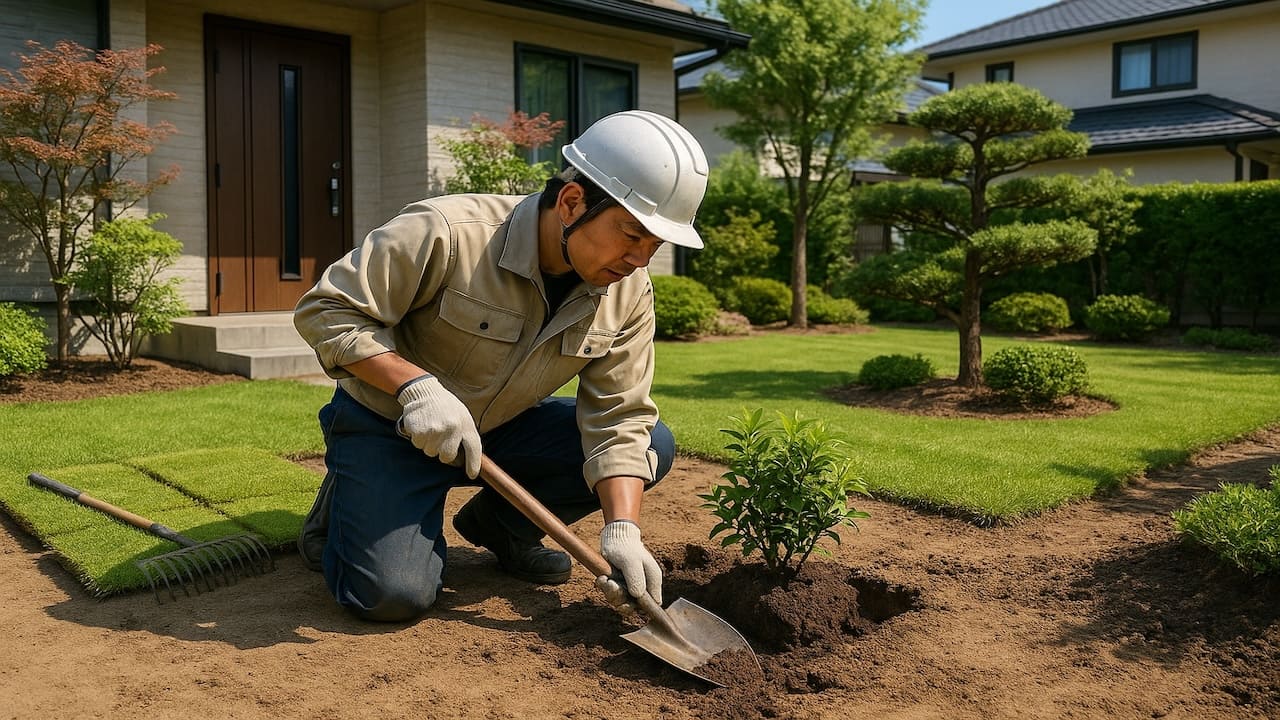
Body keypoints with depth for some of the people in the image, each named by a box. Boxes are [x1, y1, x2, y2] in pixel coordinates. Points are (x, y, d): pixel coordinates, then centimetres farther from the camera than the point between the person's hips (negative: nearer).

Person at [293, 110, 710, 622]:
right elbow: (324, 310, -22)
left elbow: (618, 419, -13)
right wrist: (417, 386, -35)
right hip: (389, 423, -5)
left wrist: (622, 530, -26)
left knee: (652, 445, -10)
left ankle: (500, 524, 9)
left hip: (501, 428, 5)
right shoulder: (447, 233, -29)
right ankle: (343, 507, 12)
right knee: (394, 595, -22)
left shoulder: (629, 293, -12)